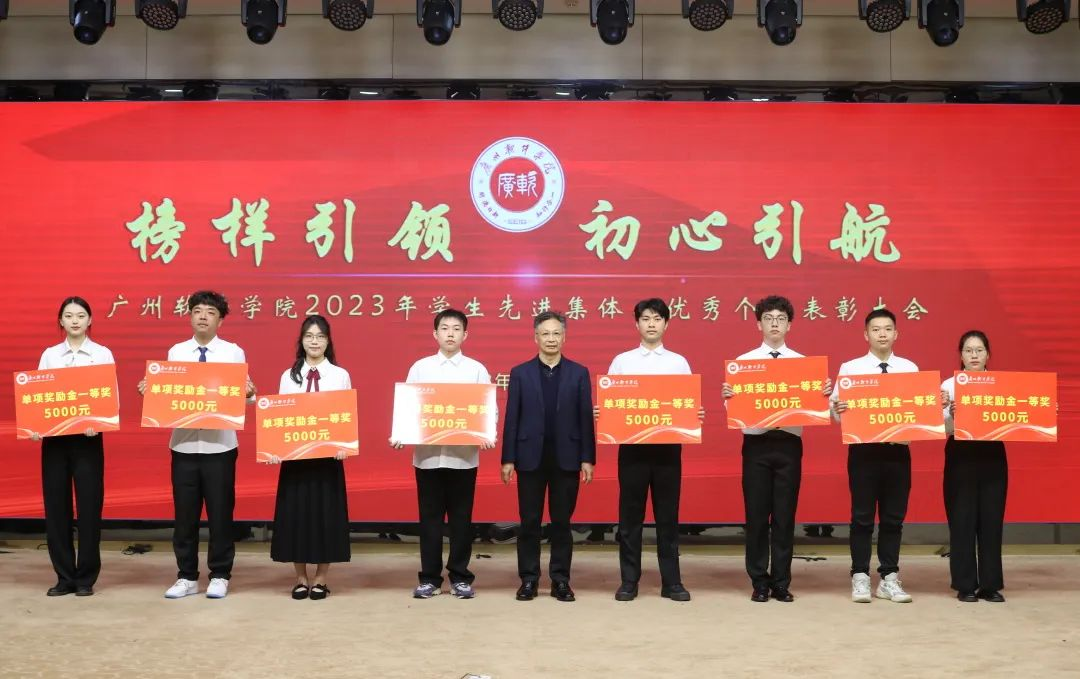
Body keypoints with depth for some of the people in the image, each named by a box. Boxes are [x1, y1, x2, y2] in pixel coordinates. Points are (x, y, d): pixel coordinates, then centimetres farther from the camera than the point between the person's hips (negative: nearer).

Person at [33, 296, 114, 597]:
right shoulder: (49, 355, 10)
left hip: (88, 437, -2)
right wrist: (35, 425, -13)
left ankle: (86, 577, 9)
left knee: (89, 506, -1)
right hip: (53, 437, 2)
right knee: (56, 506, 3)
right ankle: (64, 577, 13)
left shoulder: (102, 354, 3)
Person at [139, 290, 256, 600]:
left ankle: (220, 576, 16)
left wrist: (249, 393, -23)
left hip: (220, 446, -2)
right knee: (185, 513, 8)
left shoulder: (234, 352, 1)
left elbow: (243, 398, -1)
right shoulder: (175, 352, 6)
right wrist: (150, 390, -12)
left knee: (220, 512, 5)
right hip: (184, 445, 2)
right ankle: (186, 577, 18)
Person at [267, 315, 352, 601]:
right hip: (294, 454, 1)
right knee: (296, 512, 3)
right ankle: (301, 578, 15)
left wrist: (344, 445, -14)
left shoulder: (340, 375, 4)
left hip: (328, 454, -1)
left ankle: (321, 579, 13)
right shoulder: (288, 376, 7)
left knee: (326, 512, 2)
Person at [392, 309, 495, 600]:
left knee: (461, 517, 6)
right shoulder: (420, 367, 6)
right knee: (430, 517, 6)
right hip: (427, 454, 1)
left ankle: (460, 577, 16)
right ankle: (429, 578, 14)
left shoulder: (476, 369, 4)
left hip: (464, 455, 0)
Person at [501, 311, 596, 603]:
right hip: (530, 457, 0)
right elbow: (511, 418, 2)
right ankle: (528, 579, 13)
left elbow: (586, 417, 2)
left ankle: (560, 580, 13)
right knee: (529, 522, 4)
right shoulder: (520, 373, 4)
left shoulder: (579, 373, 4)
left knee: (562, 522, 5)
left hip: (566, 458, 0)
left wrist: (587, 458, -4)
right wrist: (508, 459, -3)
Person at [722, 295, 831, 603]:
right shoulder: (743, 362, 3)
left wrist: (825, 394, -18)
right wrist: (727, 397, -21)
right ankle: (759, 582, 14)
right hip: (756, 443, -1)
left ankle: (781, 582, 15)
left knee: (785, 515, 5)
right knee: (756, 514, 4)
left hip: (789, 443, 1)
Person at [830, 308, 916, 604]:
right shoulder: (850, 368, 1)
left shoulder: (910, 369, 8)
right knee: (862, 517, 2)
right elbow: (837, 411, -3)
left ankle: (889, 579, 16)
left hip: (898, 450, 2)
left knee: (894, 517, 7)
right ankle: (860, 578, 10)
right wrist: (837, 409, -25)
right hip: (863, 449, -2)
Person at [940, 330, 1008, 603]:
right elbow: (945, 429, -5)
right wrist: (950, 413, -24)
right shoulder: (949, 385, 1)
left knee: (992, 520, 3)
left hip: (993, 455, 2)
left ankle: (991, 585, 13)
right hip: (961, 455, -2)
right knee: (962, 520, 0)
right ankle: (966, 585, 9)